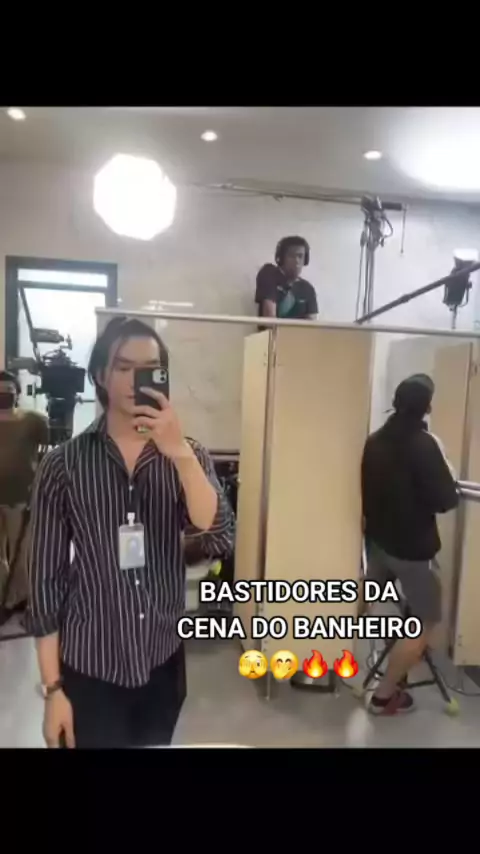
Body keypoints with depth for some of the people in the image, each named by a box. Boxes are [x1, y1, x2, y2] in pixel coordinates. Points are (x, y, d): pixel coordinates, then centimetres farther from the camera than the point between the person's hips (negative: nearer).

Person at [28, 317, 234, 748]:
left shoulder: (189, 454, -1)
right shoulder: (64, 463, -7)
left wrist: (179, 452, -29)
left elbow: (219, 533, -16)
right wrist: (52, 688, -3)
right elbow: (46, 575, -4)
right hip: (89, 668, -2)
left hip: (164, 661, 3)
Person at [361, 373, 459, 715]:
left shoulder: (375, 440, 0)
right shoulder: (424, 444, -22)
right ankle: (385, 695, 14)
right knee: (426, 623, 8)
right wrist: (450, 481, -1)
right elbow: (446, 500, -19)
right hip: (412, 546, -7)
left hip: (377, 538, 7)